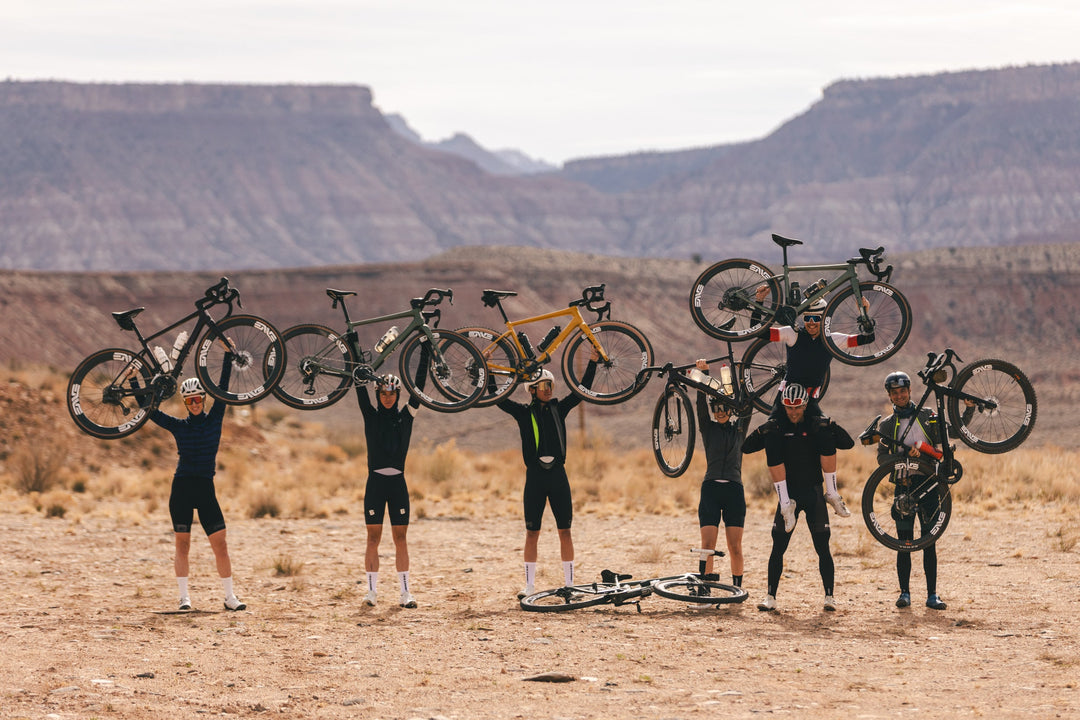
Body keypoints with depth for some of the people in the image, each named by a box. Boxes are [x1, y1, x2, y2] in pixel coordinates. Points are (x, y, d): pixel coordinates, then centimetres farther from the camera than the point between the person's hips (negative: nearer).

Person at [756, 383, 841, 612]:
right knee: (778, 546, -3)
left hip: (813, 494, 0)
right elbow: (776, 467, -10)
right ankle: (770, 596, -1)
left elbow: (828, 463, -4)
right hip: (788, 494, 0)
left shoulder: (818, 428, -3)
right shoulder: (775, 431, -4)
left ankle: (829, 596, 1)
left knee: (822, 547, -3)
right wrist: (785, 503, -17)